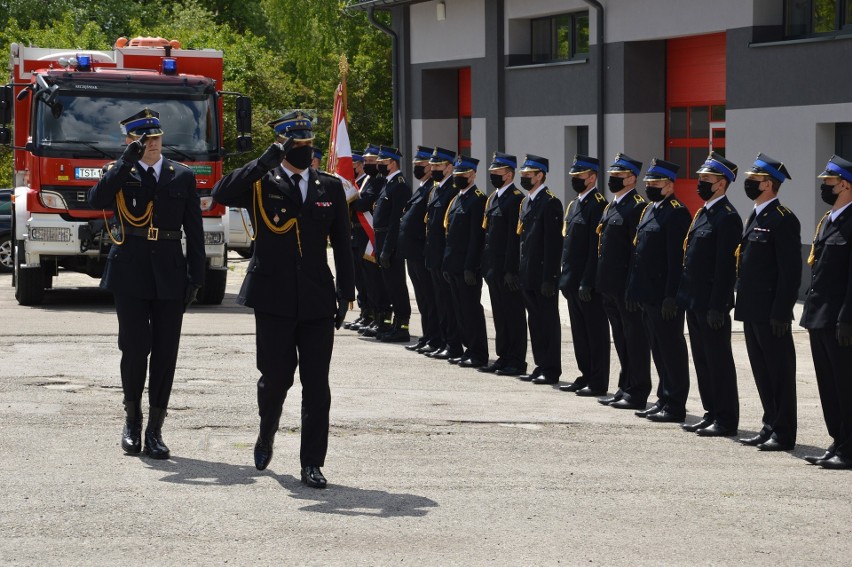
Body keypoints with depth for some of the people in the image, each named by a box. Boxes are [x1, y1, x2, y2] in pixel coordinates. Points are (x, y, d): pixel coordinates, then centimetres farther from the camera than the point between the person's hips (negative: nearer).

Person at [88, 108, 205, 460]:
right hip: (130, 275, -1)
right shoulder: (118, 173, 5)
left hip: (169, 276, 2)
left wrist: (195, 277, 2)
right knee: (135, 348, -4)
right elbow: (96, 200, -17)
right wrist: (126, 163, -20)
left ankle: (155, 429, 9)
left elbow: (194, 231, 8)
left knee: (165, 354, 1)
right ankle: (132, 419, 17)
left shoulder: (183, 177, 8)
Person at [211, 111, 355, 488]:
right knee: (276, 376, -1)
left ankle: (312, 463, 5)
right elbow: (221, 194, -16)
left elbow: (342, 244, 14)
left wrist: (345, 294, 8)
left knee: (316, 384, -1)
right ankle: (266, 436, 30)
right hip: (274, 299, -2)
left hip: (317, 299, 2)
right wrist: (264, 163, -19)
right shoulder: (260, 184, 4)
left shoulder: (331, 188, 12)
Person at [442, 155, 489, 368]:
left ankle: (479, 354, 1)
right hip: (454, 264, 9)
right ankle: (469, 349, 20)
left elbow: (476, 236, -17)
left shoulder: (478, 199, -12)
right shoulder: (457, 199, 16)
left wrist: (470, 267, -20)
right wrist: (447, 263, 15)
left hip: (468, 265, -9)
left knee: (472, 308, -4)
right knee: (460, 309, 12)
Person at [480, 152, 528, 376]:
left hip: (508, 269, -9)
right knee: (500, 314, 13)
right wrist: (486, 265, 15)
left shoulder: (517, 199, -14)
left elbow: (515, 237, -18)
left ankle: (517, 362, 2)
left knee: (514, 314, -2)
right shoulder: (493, 198, 15)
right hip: (494, 268, 9)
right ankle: (503, 357, 20)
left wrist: (511, 270, -20)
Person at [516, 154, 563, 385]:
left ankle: (551, 370, 2)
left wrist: (549, 278, -19)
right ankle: (541, 366, 19)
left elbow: (553, 243, -16)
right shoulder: (526, 201, 15)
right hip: (528, 275, 9)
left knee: (548, 322, -2)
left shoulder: (550, 203, -13)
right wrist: (520, 272, 15)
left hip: (543, 275, -9)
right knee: (535, 321, 12)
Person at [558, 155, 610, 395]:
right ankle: (586, 377, 22)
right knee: (579, 332, 14)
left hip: (589, 284, -9)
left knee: (596, 332, -1)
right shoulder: (574, 205, 15)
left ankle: (598, 382, 3)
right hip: (573, 282, 10)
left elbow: (596, 248, -19)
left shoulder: (598, 205, -14)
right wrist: (565, 277, 15)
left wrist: (586, 282, -21)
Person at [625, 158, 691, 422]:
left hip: (665, 296, -9)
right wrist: (634, 289, 16)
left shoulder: (676, 212, -13)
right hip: (649, 293, 9)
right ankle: (664, 399, 22)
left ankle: (675, 406, 2)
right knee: (658, 348, 15)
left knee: (671, 349, -3)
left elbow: (677, 258, -19)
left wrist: (671, 296, -22)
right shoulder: (649, 210, 16)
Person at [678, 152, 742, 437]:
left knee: (719, 361, -3)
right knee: (702, 360, 13)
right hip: (695, 302, 9)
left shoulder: (727, 217, -14)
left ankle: (726, 420, 3)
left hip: (712, 304, -9)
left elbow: (726, 266, -19)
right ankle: (711, 414, 21)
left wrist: (717, 306, -21)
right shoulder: (702, 213, 15)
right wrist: (683, 295, 16)